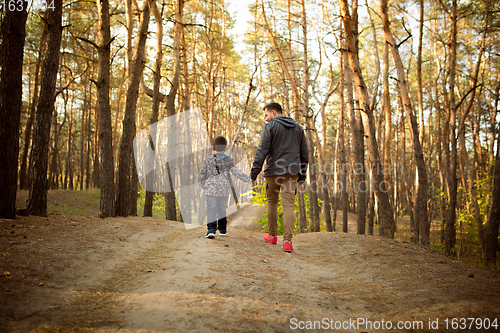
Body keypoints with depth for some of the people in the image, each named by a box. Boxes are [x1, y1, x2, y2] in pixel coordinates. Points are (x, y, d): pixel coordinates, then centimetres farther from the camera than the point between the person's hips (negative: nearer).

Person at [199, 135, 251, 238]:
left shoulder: (208, 160, 0)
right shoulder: (228, 160, 1)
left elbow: (201, 176, 2)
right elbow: (236, 172, -4)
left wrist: (204, 186, 19)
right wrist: (247, 178, 7)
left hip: (210, 189, -2)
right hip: (224, 189, 2)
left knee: (211, 209, -2)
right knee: (222, 209, 16)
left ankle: (211, 228, -18)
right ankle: (222, 229, 27)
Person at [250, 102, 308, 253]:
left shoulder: (270, 126, -3)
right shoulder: (298, 127, 15)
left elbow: (262, 150, -11)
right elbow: (304, 152, 16)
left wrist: (255, 171, -10)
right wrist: (302, 173, 20)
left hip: (273, 171, -3)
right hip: (292, 172, 3)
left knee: (272, 202, 13)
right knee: (288, 205, -2)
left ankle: (272, 235, 25)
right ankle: (287, 240, -10)